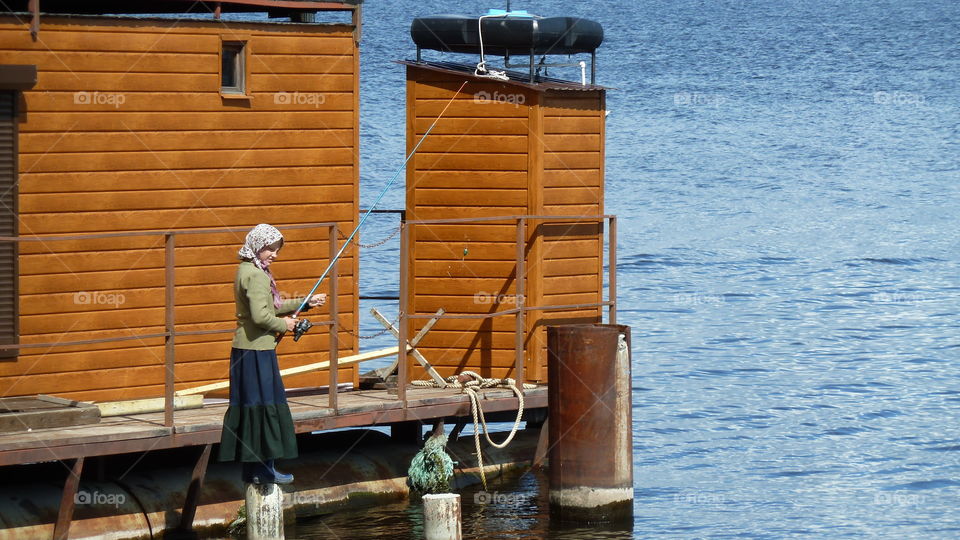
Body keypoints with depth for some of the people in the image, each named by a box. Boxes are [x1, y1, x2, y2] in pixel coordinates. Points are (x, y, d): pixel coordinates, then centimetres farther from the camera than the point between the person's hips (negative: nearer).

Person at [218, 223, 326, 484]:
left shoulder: (248, 271, 16)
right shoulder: (256, 275, -17)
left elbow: (271, 306, 23)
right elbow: (261, 316, -25)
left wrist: (306, 303, 20)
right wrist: (283, 325, -8)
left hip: (247, 349, 10)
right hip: (256, 351, -10)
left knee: (251, 404, 11)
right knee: (263, 404, -4)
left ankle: (252, 467, 15)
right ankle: (263, 469, -1)